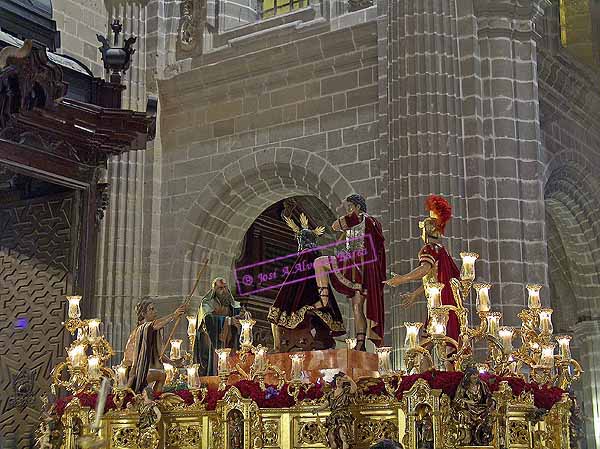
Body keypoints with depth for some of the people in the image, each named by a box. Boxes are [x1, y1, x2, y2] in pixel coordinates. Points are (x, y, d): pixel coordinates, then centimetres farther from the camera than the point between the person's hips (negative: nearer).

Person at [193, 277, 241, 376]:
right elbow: (208, 318, -21)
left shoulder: (230, 304, 14)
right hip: (211, 345, -4)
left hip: (227, 344, 4)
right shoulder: (207, 303, -2)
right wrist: (228, 320, -34)